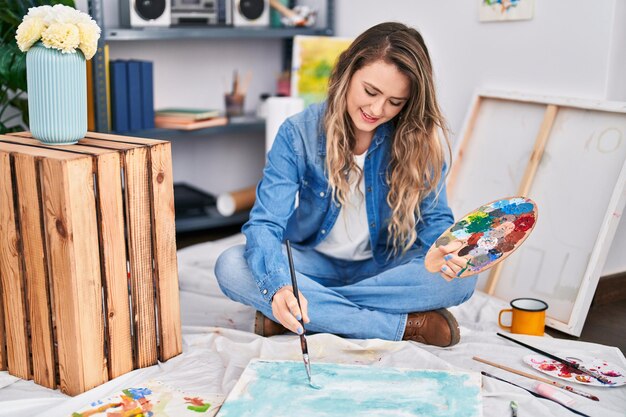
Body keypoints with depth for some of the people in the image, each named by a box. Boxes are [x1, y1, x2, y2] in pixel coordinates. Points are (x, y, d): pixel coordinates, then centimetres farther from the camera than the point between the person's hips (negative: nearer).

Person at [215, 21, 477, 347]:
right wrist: (279, 285, -43)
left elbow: (434, 218, -6)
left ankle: (314, 311, -23)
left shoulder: (422, 140, -12)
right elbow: (265, 223, -22)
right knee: (231, 267, -28)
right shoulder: (299, 133, -16)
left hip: (384, 268, 0)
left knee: (460, 278, -29)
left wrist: (445, 250, -32)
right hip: (315, 264, 0)